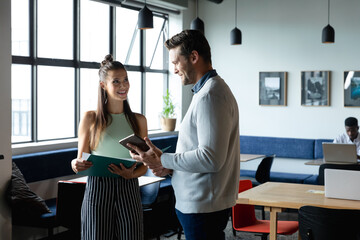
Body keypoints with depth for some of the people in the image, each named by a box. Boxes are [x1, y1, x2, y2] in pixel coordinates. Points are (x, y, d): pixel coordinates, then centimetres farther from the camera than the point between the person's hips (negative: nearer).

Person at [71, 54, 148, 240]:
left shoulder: (138, 120, 9)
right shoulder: (90, 118, 2)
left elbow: (144, 165, 9)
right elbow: (81, 159, 5)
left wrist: (131, 174, -12)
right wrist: (75, 164, -17)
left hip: (128, 191, 2)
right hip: (97, 191, -2)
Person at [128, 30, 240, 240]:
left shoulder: (210, 96, -18)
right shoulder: (211, 90, 16)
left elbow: (211, 158, -26)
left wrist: (163, 160, -16)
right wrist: (171, 167, 7)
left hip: (203, 205, -10)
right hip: (197, 201, 10)